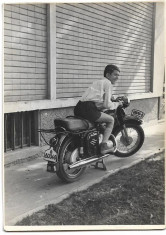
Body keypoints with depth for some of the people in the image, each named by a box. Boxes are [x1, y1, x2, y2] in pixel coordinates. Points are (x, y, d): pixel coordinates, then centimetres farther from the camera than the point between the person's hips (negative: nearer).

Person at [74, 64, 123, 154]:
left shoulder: (98, 82, 28)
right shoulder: (108, 83, 2)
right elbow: (107, 104, -4)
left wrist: (113, 102, 32)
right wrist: (117, 104, 12)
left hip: (78, 109, 9)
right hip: (88, 109, -9)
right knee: (111, 120, 2)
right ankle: (104, 144, -8)